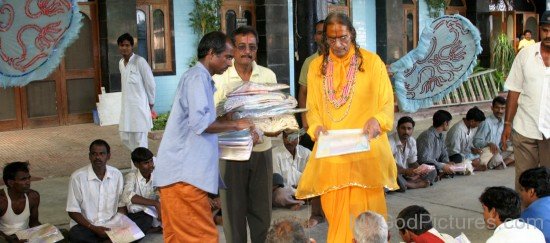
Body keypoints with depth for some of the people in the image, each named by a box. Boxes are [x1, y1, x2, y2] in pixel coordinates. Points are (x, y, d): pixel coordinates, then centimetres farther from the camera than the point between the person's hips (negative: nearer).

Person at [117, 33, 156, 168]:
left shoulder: (139, 62, -13)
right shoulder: (121, 63, 10)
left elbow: (150, 83, -9)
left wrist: (151, 103, -1)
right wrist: (128, 100, 17)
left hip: (140, 107, -8)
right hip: (126, 107, 8)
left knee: (140, 141, -3)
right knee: (125, 138, 12)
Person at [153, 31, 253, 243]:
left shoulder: (200, 78, 22)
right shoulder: (197, 77, -9)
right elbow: (200, 123, -20)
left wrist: (229, 122, 14)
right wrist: (235, 125, -8)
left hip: (181, 170, 10)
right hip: (183, 173, -10)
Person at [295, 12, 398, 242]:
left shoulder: (372, 62, -1)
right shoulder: (317, 66, 8)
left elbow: (387, 104, 0)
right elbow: (312, 107, 11)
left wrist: (377, 120, -21)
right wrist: (317, 126, -10)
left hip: (365, 151, -2)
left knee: (365, 210, -2)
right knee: (335, 211, 4)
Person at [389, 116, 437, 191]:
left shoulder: (412, 141, 4)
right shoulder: (391, 141, -20)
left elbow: (413, 162, 11)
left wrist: (420, 170, -12)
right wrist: (405, 171, -40)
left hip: (405, 173, 8)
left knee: (432, 172, -2)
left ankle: (406, 184, -20)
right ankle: (417, 184, -18)